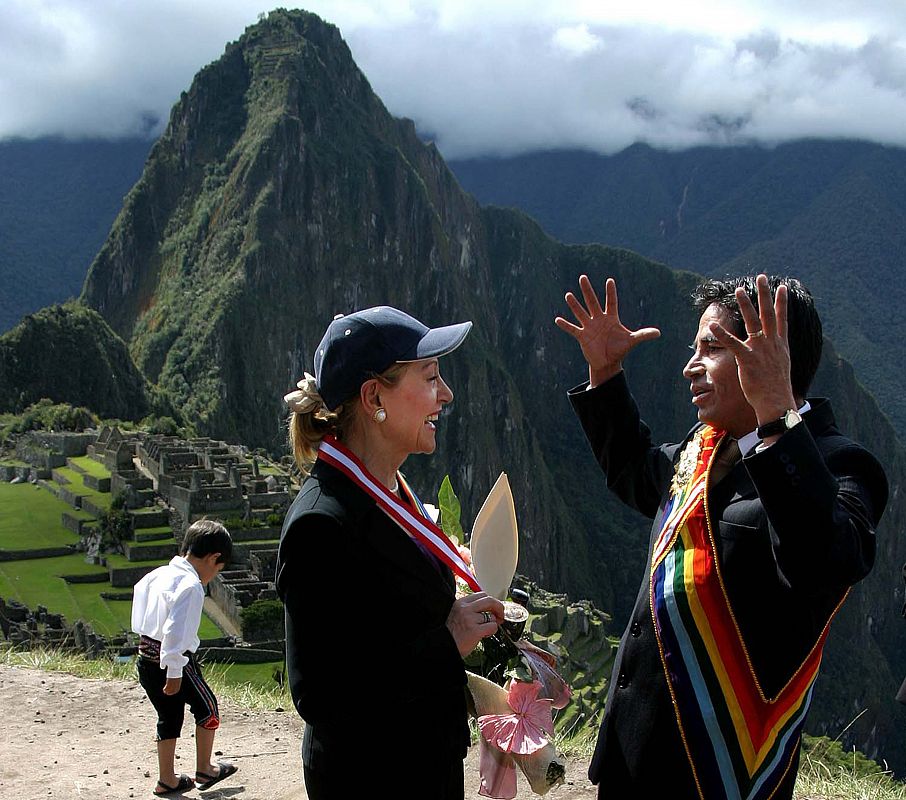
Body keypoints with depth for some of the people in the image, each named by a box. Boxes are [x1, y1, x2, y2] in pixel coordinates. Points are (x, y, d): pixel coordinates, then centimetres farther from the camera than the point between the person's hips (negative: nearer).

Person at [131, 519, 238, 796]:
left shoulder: (159, 574, 5)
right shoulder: (191, 585, -21)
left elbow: (140, 588, 25)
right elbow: (175, 632, -28)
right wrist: (175, 674, -23)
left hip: (146, 660, 8)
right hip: (172, 661, -8)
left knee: (170, 717, 20)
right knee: (207, 707, 14)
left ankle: (167, 780, 28)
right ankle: (204, 771, 24)